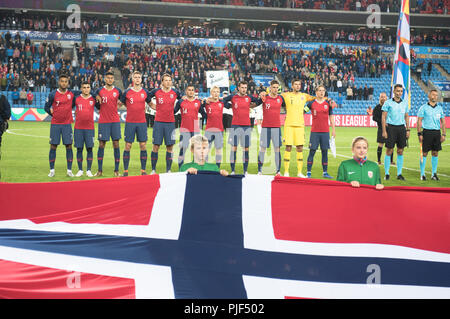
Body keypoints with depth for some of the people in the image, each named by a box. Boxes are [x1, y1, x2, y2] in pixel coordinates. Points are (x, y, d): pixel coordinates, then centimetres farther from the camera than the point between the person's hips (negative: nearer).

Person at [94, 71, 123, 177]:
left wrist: (119, 103, 1)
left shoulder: (118, 91, 5)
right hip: (103, 121, 0)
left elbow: (120, 102, 19)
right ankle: (100, 170, 8)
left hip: (115, 121, 0)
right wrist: (98, 101, -6)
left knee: (116, 144, -1)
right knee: (101, 145, 0)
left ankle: (116, 170, 5)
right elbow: (97, 106, 11)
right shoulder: (99, 91, 4)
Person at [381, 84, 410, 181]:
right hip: (391, 127, -4)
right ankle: (386, 173, 5)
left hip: (402, 127, 4)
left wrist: (408, 130, 10)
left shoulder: (405, 103, 11)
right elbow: (383, 117, -2)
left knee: (400, 151, 5)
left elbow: (406, 117, 17)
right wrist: (384, 131, -9)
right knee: (389, 151, -3)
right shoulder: (388, 103, -1)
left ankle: (399, 174, 11)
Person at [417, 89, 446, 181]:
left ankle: (434, 174, 14)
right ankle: (422, 174, 6)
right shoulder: (423, 108, -1)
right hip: (427, 132, -4)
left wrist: (443, 134, 5)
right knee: (424, 153, -1)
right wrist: (419, 134, -9)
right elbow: (419, 121, -2)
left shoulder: (440, 108, 11)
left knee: (435, 153, 6)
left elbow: (443, 122, 13)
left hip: (437, 132, 4)